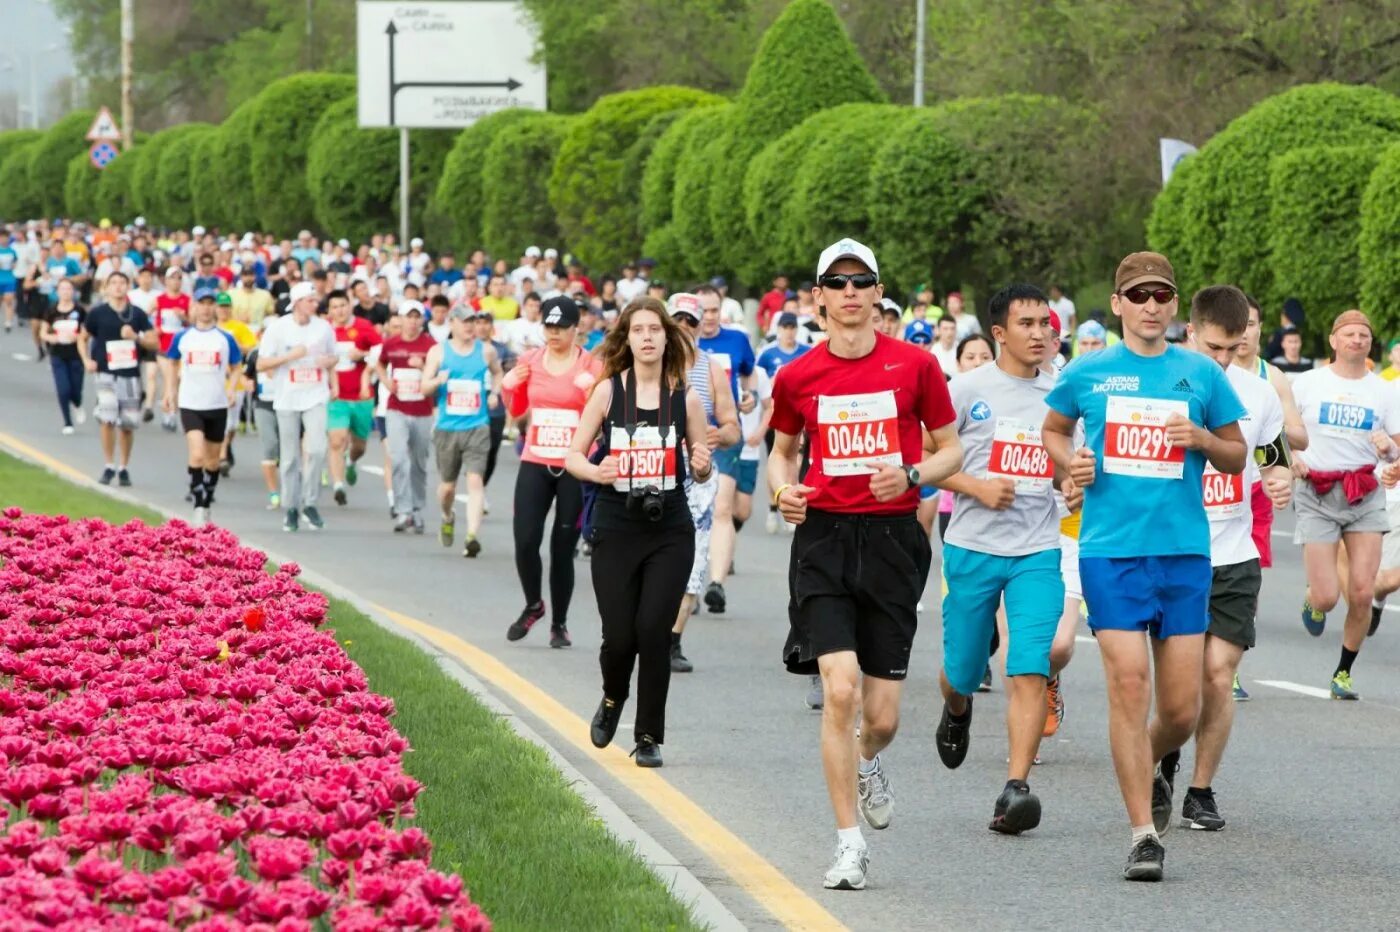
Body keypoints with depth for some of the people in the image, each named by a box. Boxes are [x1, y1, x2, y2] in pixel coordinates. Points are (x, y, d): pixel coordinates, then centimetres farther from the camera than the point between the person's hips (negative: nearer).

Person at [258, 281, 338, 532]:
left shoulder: (324, 328, 5)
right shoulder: (277, 328, -4)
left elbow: (333, 357, 19)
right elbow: (261, 364, -3)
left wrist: (328, 361, -6)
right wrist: (290, 356, -16)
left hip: (316, 397, 1)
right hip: (287, 399, -1)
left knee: (316, 449, -16)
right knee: (290, 457, 4)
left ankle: (310, 503, -2)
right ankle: (290, 508, 15)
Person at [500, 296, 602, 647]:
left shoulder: (592, 365, -3)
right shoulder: (529, 361, 6)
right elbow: (516, 411, 19)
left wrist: (593, 392, -20)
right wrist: (508, 387, 1)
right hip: (535, 464, 2)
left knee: (563, 549, 1)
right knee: (525, 541, -8)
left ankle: (559, 623, 15)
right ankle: (533, 605, 18)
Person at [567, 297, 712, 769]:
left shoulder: (685, 398, 2)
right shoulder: (608, 391, -1)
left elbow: (701, 472, 10)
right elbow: (573, 454, 3)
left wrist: (702, 465, -14)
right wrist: (595, 472, -19)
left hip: (670, 532, 0)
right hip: (616, 530, 0)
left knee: (653, 630, -9)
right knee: (619, 636, -3)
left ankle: (649, 737, 6)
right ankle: (613, 699, 32)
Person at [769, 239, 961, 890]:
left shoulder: (915, 366, 0)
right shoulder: (796, 377, 4)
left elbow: (950, 450, 9)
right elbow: (782, 448, 19)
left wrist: (911, 475, -12)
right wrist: (783, 489, -2)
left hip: (893, 537, 0)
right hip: (824, 537, 0)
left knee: (881, 716, 1)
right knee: (839, 689, -16)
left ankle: (865, 765, 40)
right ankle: (849, 844, -6)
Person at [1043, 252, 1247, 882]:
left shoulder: (1201, 375, 7)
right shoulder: (1088, 373, 6)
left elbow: (1237, 457, 13)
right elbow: (1053, 429, 22)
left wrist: (1203, 439, -8)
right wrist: (1070, 462, 1)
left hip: (1184, 551, 1)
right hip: (1111, 548, -1)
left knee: (1182, 709, 1)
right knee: (1128, 685, -12)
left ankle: (1149, 770, 36)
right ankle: (1144, 833, -7)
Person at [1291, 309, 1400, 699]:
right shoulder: (1308, 383, 3)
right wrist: (1291, 458, -8)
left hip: (1365, 494, 2)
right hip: (1317, 495, -2)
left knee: (1362, 592, -8)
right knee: (1327, 597, -9)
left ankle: (1344, 671, 12)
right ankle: (1314, 600, 30)